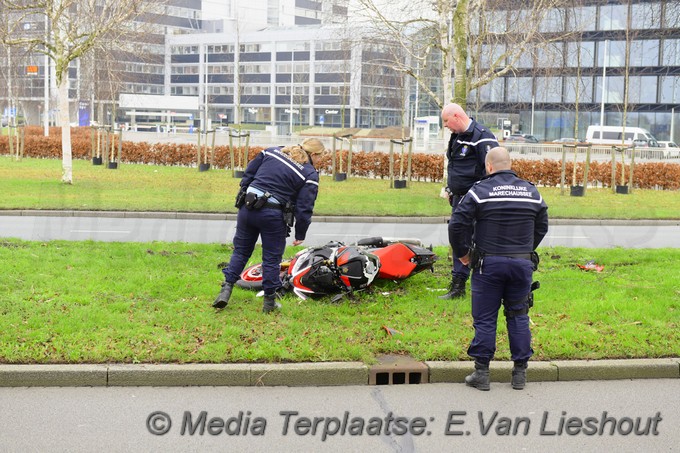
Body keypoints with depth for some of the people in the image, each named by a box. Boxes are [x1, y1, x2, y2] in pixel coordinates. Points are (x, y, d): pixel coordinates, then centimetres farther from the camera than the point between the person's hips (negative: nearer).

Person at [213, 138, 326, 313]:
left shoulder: (273, 151, 11)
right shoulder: (310, 175, -3)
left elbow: (249, 172, 14)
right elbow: (304, 209, -6)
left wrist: (243, 195, 24)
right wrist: (300, 235, 4)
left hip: (248, 207, 4)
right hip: (273, 216, -4)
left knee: (241, 251, 18)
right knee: (272, 258, 10)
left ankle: (227, 288, 9)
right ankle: (269, 301, 17)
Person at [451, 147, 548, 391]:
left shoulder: (480, 191, -7)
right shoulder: (531, 192, 7)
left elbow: (459, 225, -10)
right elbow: (542, 227, 15)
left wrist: (462, 253, 5)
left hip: (489, 263, -3)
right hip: (523, 263, 3)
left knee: (484, 318, 4)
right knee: (518, 316, 13)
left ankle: (481, 373, 7)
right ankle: (520, 373, 16)